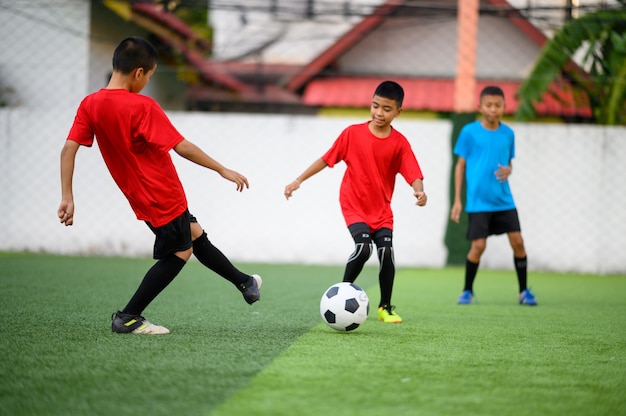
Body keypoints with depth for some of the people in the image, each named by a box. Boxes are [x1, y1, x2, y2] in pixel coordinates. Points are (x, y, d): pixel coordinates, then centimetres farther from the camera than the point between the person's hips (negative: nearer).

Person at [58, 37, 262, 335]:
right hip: (165, 198, -8)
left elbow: (68, 149, -8)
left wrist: (67, 196, -5)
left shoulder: (90, 105, -3)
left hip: (141, 198, 8)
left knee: (195, 235, 22)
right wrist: (223, 170, -12)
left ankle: (244, 283, 37)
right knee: (179, 253, 7)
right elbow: (182, 147, -21)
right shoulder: (143, 107, -21)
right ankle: (128, 318, 3)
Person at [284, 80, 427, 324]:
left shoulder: (399, 143, -7)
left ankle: (385, 307, 6)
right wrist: (298, 181, 0)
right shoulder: (353, 133, -6)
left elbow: (413, 174, -14)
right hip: (354, 205, -1)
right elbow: (326, 160, 1)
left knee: (386, 251, -14)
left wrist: (419, 191, -36)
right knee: (363, 247, -23)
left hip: (382, 209, 1)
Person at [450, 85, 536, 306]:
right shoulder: (469, 132, -3)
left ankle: (524, 291, 11)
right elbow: (460, 165, 2)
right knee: (478, 245, -8)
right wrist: (457, 200, -1)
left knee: (517, 241, -3)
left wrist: (508, 170, -9)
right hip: (478, 201, -3)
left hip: (504, 200, 3)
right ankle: (467, 291, 12)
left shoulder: (508, 133, 6)